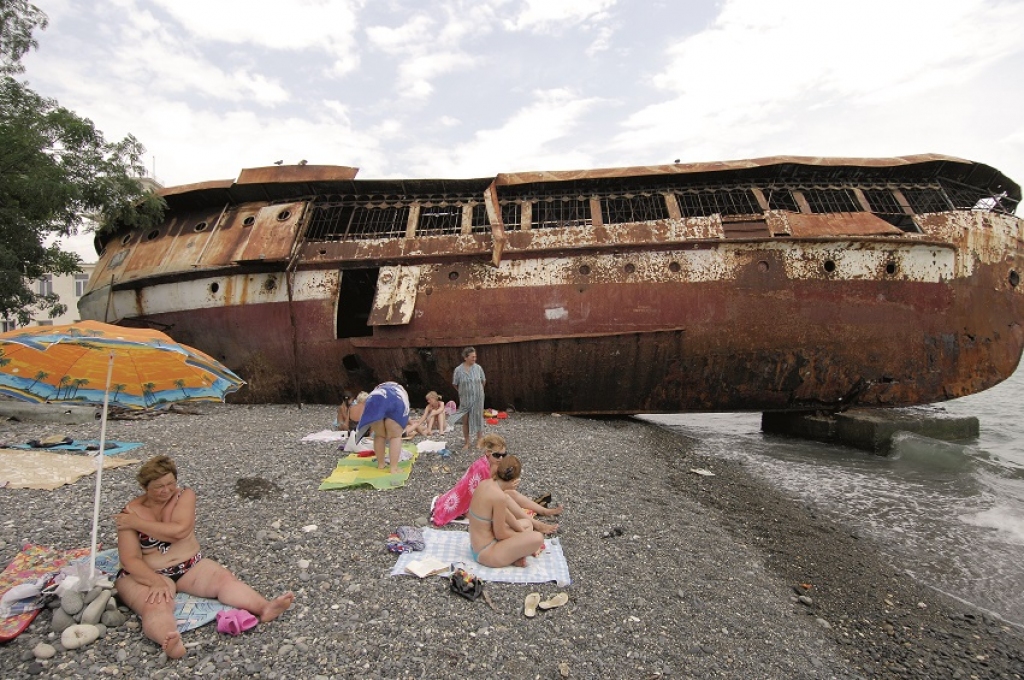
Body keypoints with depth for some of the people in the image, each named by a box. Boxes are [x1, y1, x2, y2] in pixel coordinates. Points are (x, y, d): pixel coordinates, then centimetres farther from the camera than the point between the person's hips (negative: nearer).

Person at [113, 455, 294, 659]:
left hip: (190, 566, 3)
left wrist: (137, 523, -14)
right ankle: (169, 642, -65)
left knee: (224, 579, -25)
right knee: (155, 605, -35)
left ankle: (265, 607, -47)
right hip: (147, 574, -2)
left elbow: (179, 530, -19)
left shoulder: (185, 495, -2)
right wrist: (156, 582, -29)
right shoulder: (131, 513, -7)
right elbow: (130, 559, -13)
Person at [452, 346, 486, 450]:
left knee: (478, 419, 6)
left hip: (477, 399, 1)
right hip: (465, 399, 0)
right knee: (465, 421, 6)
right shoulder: (458, 370, -11)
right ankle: (467, 443, 18)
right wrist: (463, 391, 10)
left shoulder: (478, 367, -7)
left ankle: (479, 442, 18)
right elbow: (455, 384, 1)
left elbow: (483, 381, 7)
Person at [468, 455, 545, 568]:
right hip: (486, 553, -9)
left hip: (477, 543, 9)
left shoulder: (485, 483, -1)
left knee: (527, 523, 22)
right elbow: (500, 534, -18)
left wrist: (522, 531, 10)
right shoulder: (499, 496, -27)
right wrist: (522, 535, 0)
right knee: (537, 538, -17)